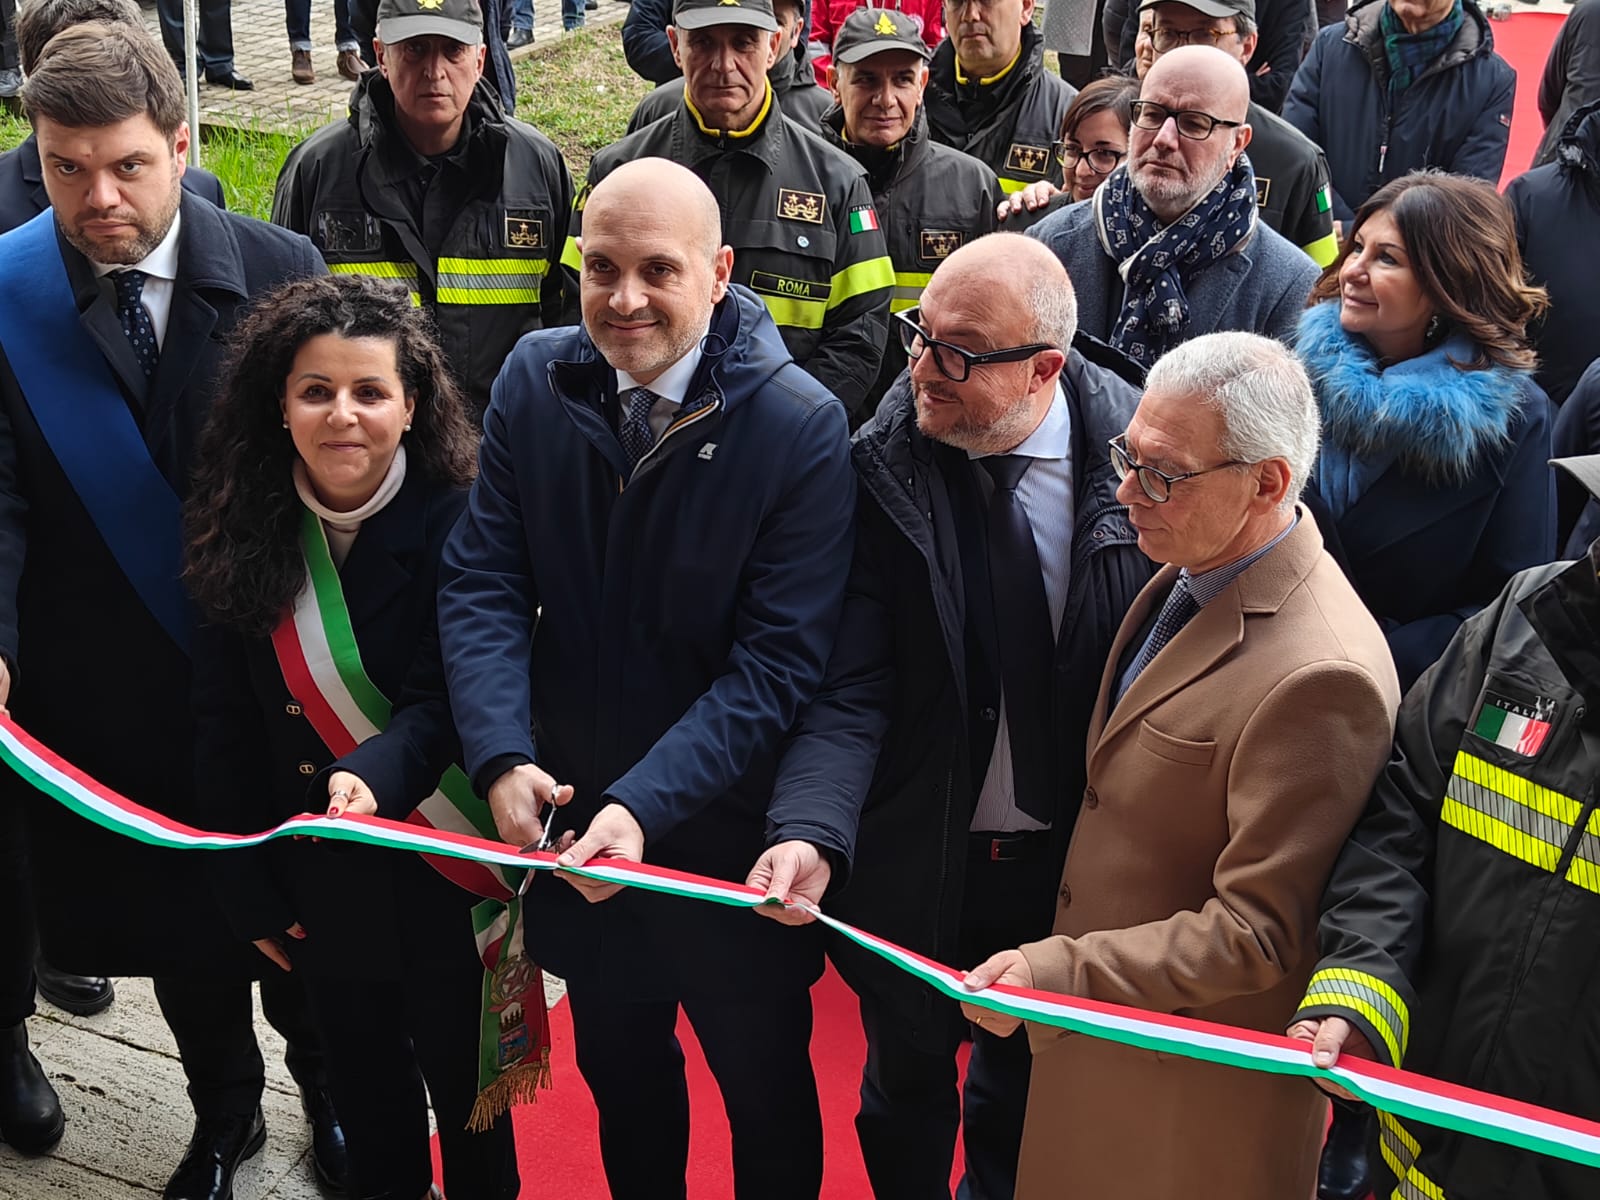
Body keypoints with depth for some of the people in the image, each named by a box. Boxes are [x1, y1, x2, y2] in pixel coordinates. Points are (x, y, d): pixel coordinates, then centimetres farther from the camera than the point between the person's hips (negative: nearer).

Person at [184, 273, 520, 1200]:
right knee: (362, 1075, 23)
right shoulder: (246, 530, -6)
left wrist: (374, 773, -42)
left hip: (438, 867, -3)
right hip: (312, 879, 4)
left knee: (462, 1080, 17)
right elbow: (224, 725, -1)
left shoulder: (459, 524, -18)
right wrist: (248, 890, -1)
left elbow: (442, 701, -21)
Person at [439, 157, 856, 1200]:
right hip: (572, 814, 4)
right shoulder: (537, 381, -6)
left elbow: (779, 658, -20)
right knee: (618, 1068, 24)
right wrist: (503, 757, -21)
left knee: (766, 1089, 17)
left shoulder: (802, 427, -18)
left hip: (727, 834, -3)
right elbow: (482, 581, -6)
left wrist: (645, 803, -29)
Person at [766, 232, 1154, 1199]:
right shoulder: (883, 466, -17)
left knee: (1023, 1083, 25)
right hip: (918, 857, -1)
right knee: (907, 1081, 22)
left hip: (1071, 860, 1)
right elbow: (851, 685, -19)